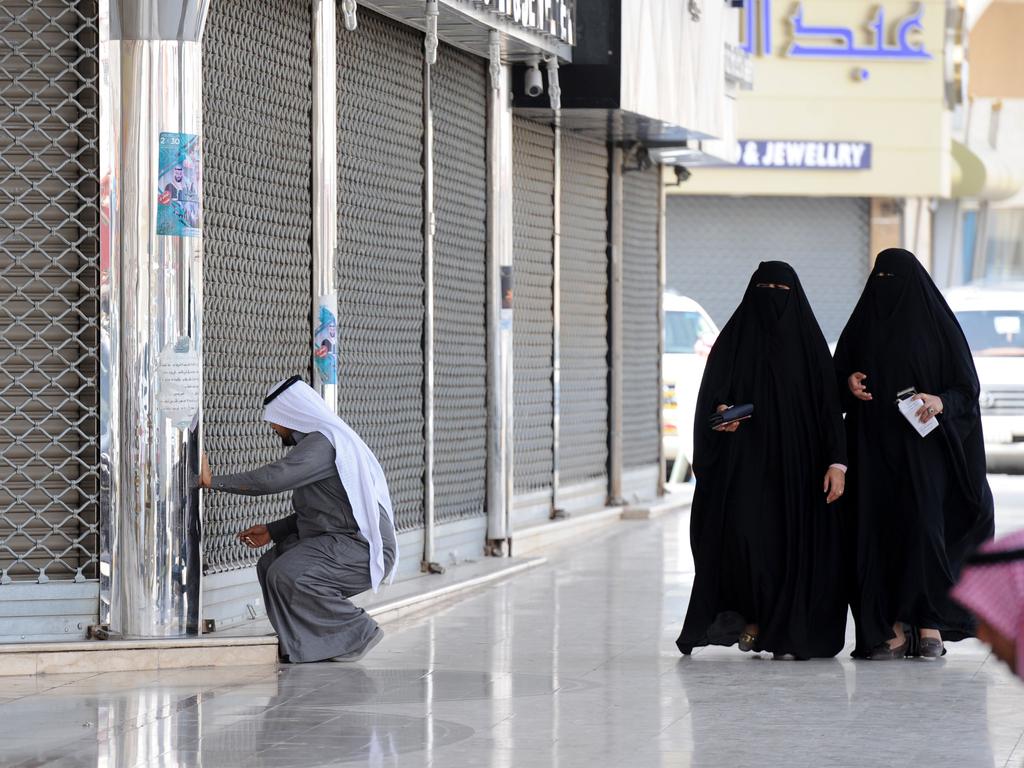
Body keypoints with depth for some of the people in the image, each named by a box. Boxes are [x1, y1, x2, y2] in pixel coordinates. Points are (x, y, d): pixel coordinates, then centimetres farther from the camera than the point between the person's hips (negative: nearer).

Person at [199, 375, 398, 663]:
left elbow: (273, 478, -25)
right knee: (270, 566, 11)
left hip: (361, 550, -11)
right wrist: (272, 531, 15)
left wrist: (213, 480, -16)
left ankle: (357, 634, -10)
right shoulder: (326, 438, 18)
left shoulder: (321, 443, -16)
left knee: (287, 576, -25)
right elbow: (318, 511, 23)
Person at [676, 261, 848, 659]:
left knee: (794, 543, -4)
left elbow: (829, 403, 1)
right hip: (745, 460, 0)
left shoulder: (809, 341, 5)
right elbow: (711, 396, 4)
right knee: (743, 533, -15)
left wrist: (837, 461, -8)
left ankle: (790, 632, 4)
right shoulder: (733, 340, 6)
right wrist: (719, 414, -20)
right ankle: (752, 613, 4)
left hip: (797, 462, 0)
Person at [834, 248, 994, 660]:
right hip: (873, 448, 3)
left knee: (923, 526, -14)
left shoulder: (939, 324, 1)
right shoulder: (862, 325, 11)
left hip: (922, 445, -3)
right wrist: (849, 382, -6)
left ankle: (931, 626, -8)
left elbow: (967, 387, 1)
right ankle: (895, 629, -1)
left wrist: (940, 402, -19)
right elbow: (837, 375, 17)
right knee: (878, 530, -3)